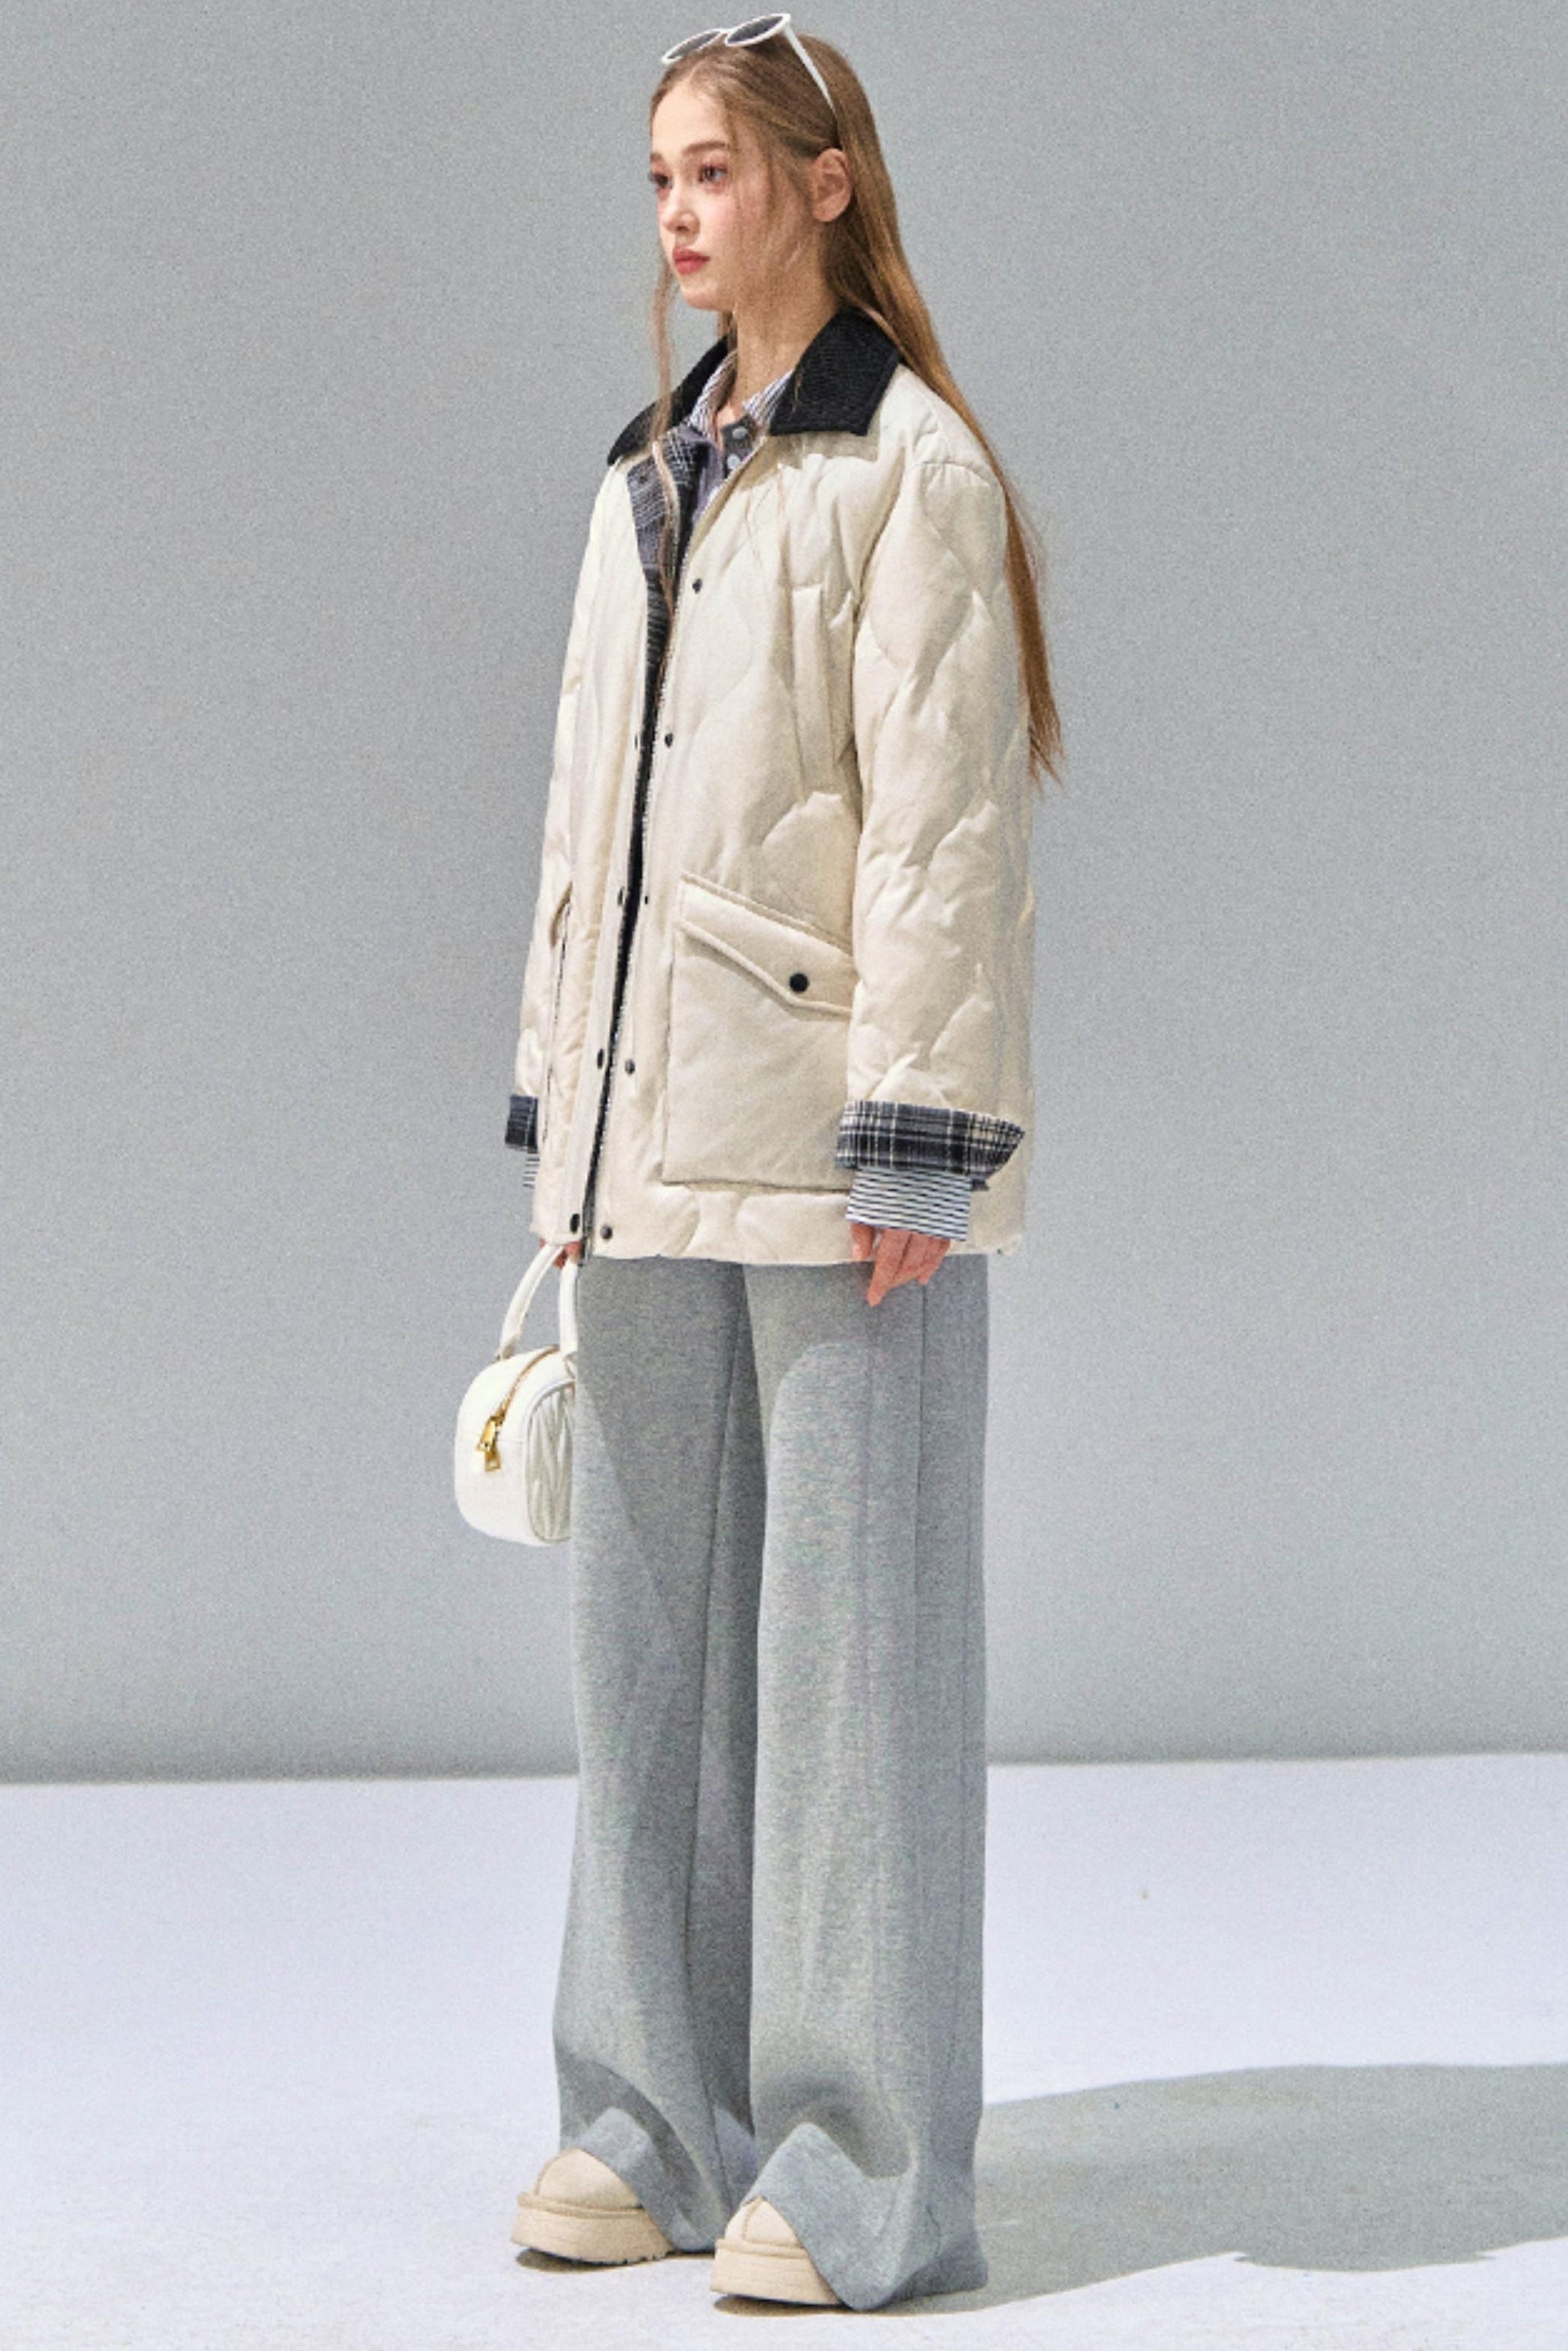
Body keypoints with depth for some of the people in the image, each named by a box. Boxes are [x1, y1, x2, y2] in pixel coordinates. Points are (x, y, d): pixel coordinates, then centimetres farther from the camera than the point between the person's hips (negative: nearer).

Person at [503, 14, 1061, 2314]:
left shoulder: (910, 469, -5)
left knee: (851, 1627, -3)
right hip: (651, 1146, 7)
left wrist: (916, 1141, -16)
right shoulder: (642, 485, 17)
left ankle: (866, 2176, 3)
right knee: (652, 1632, 10)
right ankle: (664, 2125, 19)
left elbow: (944, 826, -11)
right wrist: (554, 1115, 15)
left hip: (833, 1147, -7)